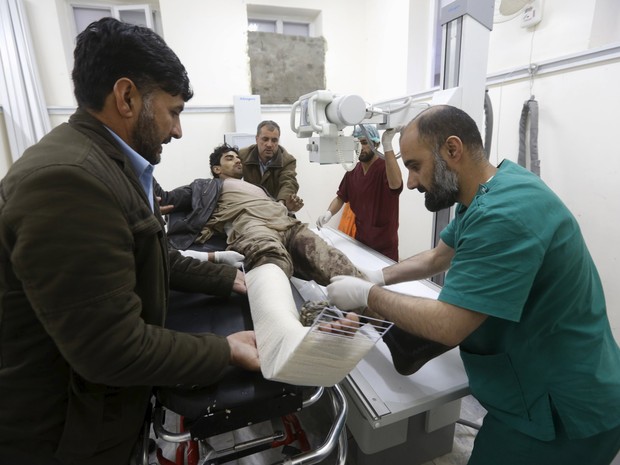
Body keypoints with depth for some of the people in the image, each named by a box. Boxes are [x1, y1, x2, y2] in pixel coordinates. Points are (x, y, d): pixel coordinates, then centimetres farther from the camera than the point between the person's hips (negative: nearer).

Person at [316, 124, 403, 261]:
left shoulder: (386, 167, -15)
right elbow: (341, 197, 8)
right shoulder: (352, 172, 2)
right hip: (360, 240, 5)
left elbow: (395, 185, -36)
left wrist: (387, 144, -40)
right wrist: (329, 213, -13)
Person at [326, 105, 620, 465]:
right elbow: (438, 258, 10)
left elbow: (447, 326, -32)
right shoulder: (486, 193, 1)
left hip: (563, 411, -9)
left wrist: (367, 295, -19)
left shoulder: (505, 214, -32)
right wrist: (377, 277, 0)